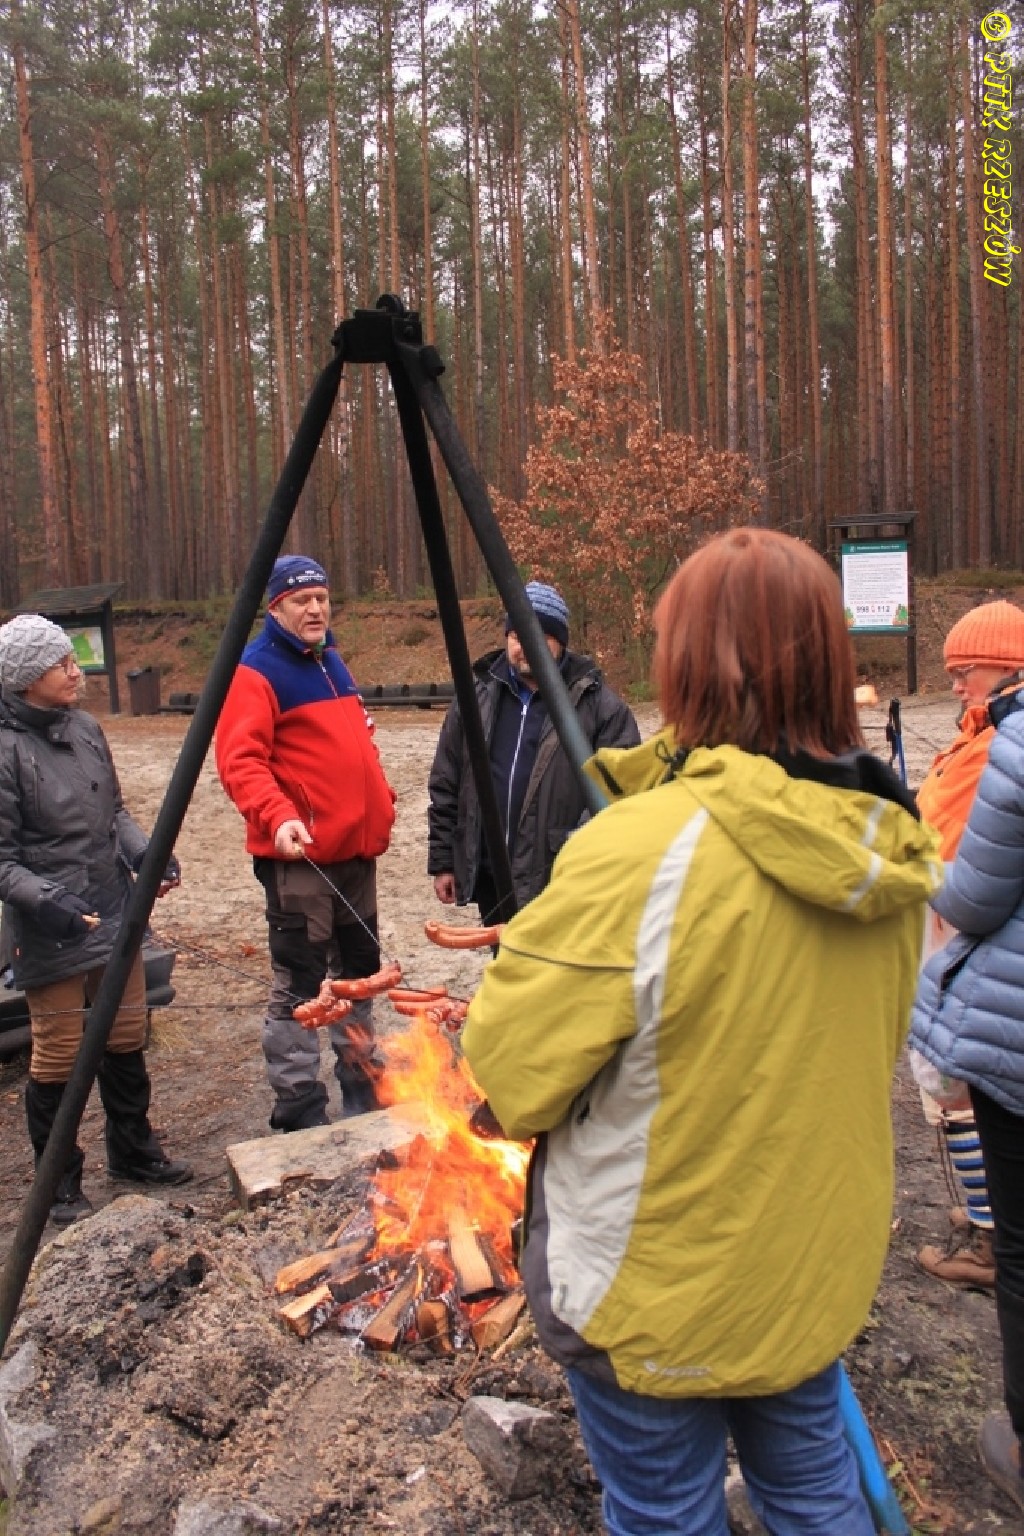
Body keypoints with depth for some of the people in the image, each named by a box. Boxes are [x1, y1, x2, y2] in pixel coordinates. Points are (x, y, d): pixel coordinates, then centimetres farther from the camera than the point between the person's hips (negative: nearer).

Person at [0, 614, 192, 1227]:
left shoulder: (85, 727, 4)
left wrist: (146, 853, -1)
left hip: (114, 914, 7)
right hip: (52, 931, -7)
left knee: (126, 1041, 16)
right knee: (58, 1056, 5)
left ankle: (135, 1151, 34)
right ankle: (59, 1182, 23)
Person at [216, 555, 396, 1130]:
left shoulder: (333, 663, 17)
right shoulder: (254, 673, -10)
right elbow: (240, 762, -20)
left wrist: (380, 802, 18)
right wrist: (278, 816, -34)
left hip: (356, 850, 9)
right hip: (299, 856, -9)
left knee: (359, 970, 18)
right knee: (299, 987, -4)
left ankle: (363, 1092, 33)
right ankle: (301, 1115, 8)